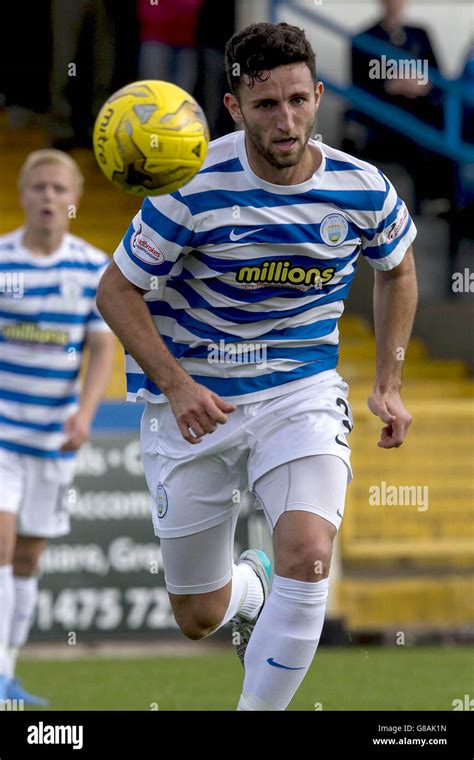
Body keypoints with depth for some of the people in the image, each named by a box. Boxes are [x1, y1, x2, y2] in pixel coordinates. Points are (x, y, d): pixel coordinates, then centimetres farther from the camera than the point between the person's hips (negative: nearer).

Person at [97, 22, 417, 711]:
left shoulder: (361, 189, -9)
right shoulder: (195, 187, -19)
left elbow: (397, 267, 14)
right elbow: (117, 290, -9)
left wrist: (388, 383, 9)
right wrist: (175, 384, -21)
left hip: (302, 391, 1)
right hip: (195, 403, -1)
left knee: (307, 555, -27)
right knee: (199, 620, 9)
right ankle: (251, 587, 48)